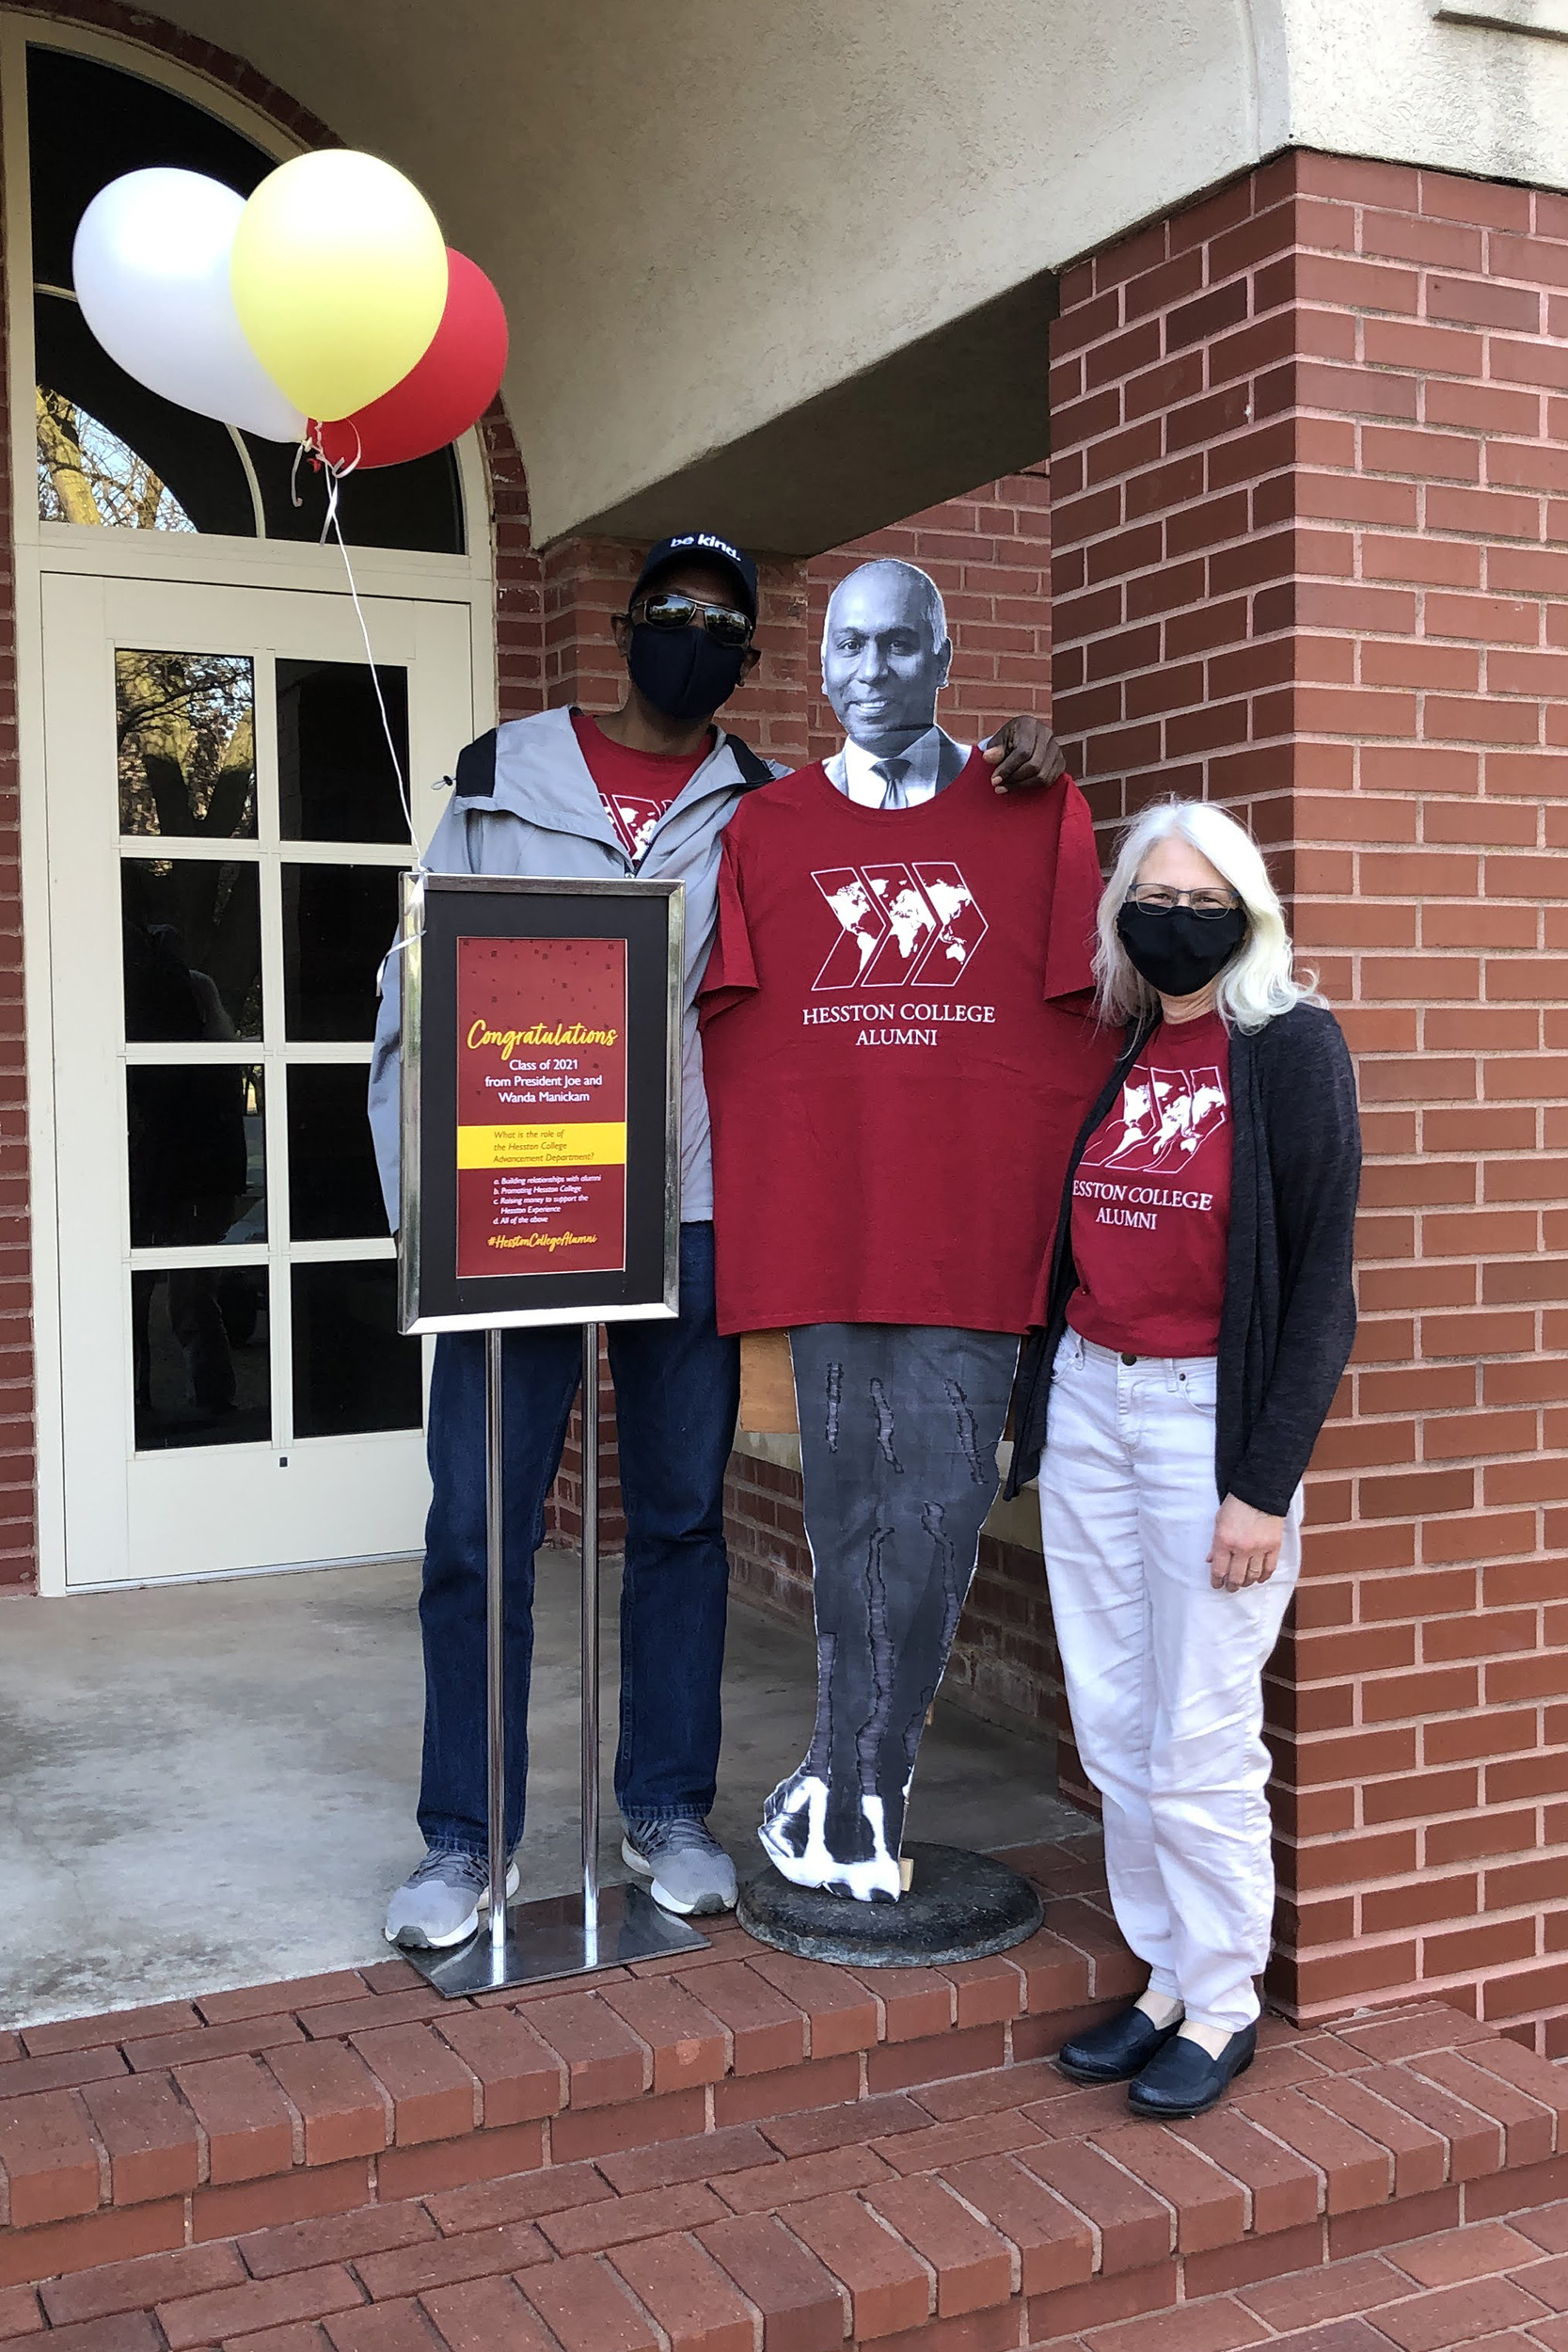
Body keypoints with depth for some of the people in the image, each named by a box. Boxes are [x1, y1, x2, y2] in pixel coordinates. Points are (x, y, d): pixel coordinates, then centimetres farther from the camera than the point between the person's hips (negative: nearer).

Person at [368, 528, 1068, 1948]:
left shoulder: (773, 811, 9)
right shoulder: (503, 779, 7)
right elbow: (419, 987, 5)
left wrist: (1018, 766, -8)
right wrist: (420, 1192, -3)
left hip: (688, 1211, 1)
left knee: (682, 1515, 10)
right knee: (479, 1524, 1)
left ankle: (669, 1812, 25)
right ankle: (466, 1841, 15)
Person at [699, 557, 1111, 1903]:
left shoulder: (1041, 817, 9)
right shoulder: (765, 830, 11)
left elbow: (1080, 1025, 8)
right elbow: (727, 1039, 8)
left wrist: (1074, 1217, 1)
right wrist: (755, 1213, 2)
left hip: (978, 1226, 0)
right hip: (819, 1225, 1)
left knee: (935, 1511, -2)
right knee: (849, 1509, 5)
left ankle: (845, 1789, 13)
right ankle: (866, 1795, 20)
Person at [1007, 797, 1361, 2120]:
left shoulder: (1293, 1046, -6)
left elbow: (1321, 1278, -9)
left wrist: (1266, 1482, -13)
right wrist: (1039, 1418, 13)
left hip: (1207, 1412, -5)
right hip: (1087, 1400, 6)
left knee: (1199, 1737, 1)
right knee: (1112, 1727, 10)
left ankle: (1223, 2005, 19)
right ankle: (1166, 1977, 26)